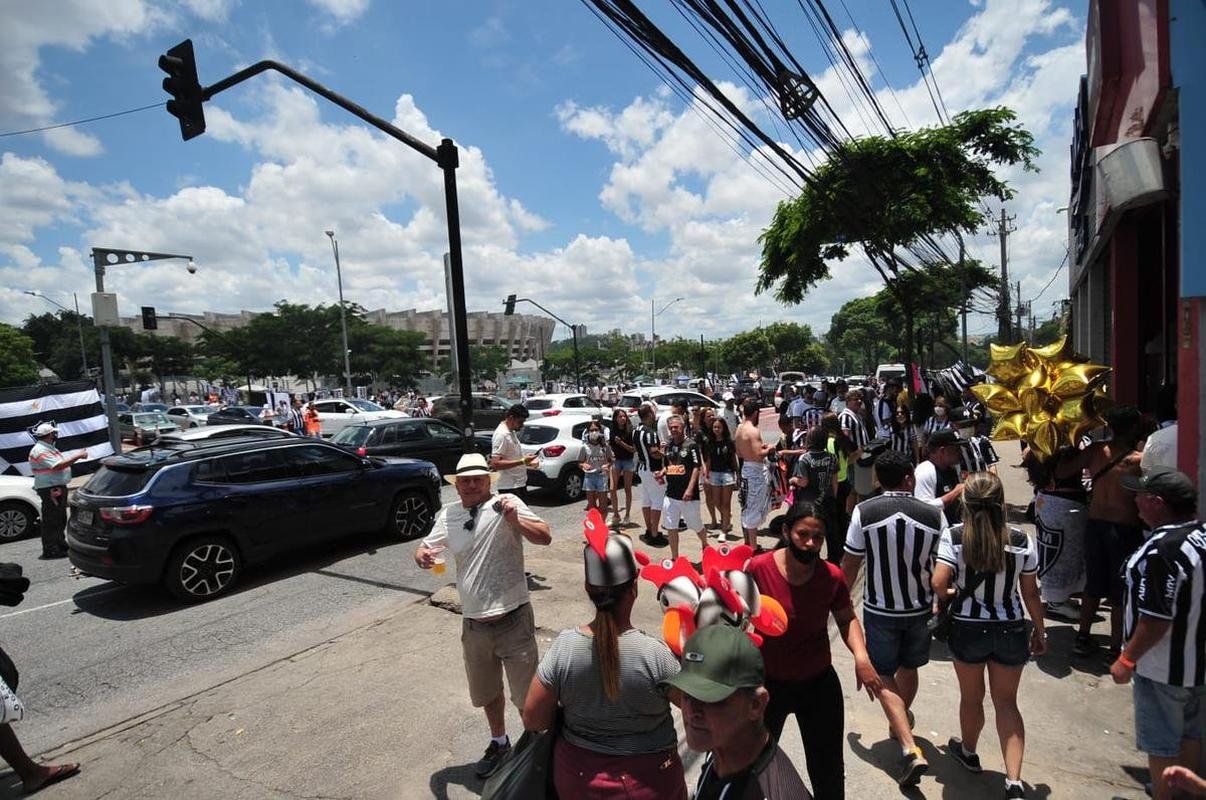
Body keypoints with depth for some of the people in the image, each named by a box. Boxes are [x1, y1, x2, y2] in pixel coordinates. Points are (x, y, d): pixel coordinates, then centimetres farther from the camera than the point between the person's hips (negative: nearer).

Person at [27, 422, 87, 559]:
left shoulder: (49, 448, 17)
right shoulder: (40, 451, -17)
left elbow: (62, 461, 18)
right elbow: (59, 465, -26)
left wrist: (77, 455, 6)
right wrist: (78, 456, -21)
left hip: (59, 487, 11)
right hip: (50, 489, -11)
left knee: (60, 518, 19)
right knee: (51, 520, -6)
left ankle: (61, 545, 30)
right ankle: (50, 550, -2)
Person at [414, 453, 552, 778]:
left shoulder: (507, 504, -14)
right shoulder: (449, 514, 3)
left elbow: (545, 537, -22)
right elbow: (425, 549, 7)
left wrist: (515, 521, -39)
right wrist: (423, 556, -16)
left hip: (513, 621, -5)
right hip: (474, 626, 5)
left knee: (527, 696, 10)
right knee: (487, 693, 26)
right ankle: (499, 743, 50)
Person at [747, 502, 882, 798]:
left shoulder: (832, 576, -14)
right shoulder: (758, 568, -23)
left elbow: (847, 619, 4)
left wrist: (860, 656, -12)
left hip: (819, 684, 2)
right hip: (767, 683, -1)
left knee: (829, 773, 18)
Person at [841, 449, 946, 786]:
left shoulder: (864, 512, -17)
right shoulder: (934, 515, -12)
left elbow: (850, 564, -10)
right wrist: (941, 601, 15)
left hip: (880, 609, -3)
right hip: (920, 607, 3)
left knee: (884, 675, 10)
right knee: (908, 667, 24)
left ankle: (911, 748, -1)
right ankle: (900, 723, 45)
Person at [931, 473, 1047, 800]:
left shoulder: (953, 536, -16)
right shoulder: (1021, 541, -8)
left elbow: (939, 583, -22)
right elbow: (1031, 594, -2)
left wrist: (940, 600, 2)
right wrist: (1039, 631, 13)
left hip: (968, 629, -1)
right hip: (1011, 630, 2)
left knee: (972, 697, 20)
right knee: (1006, 701, 16)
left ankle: (968, 751, 43)